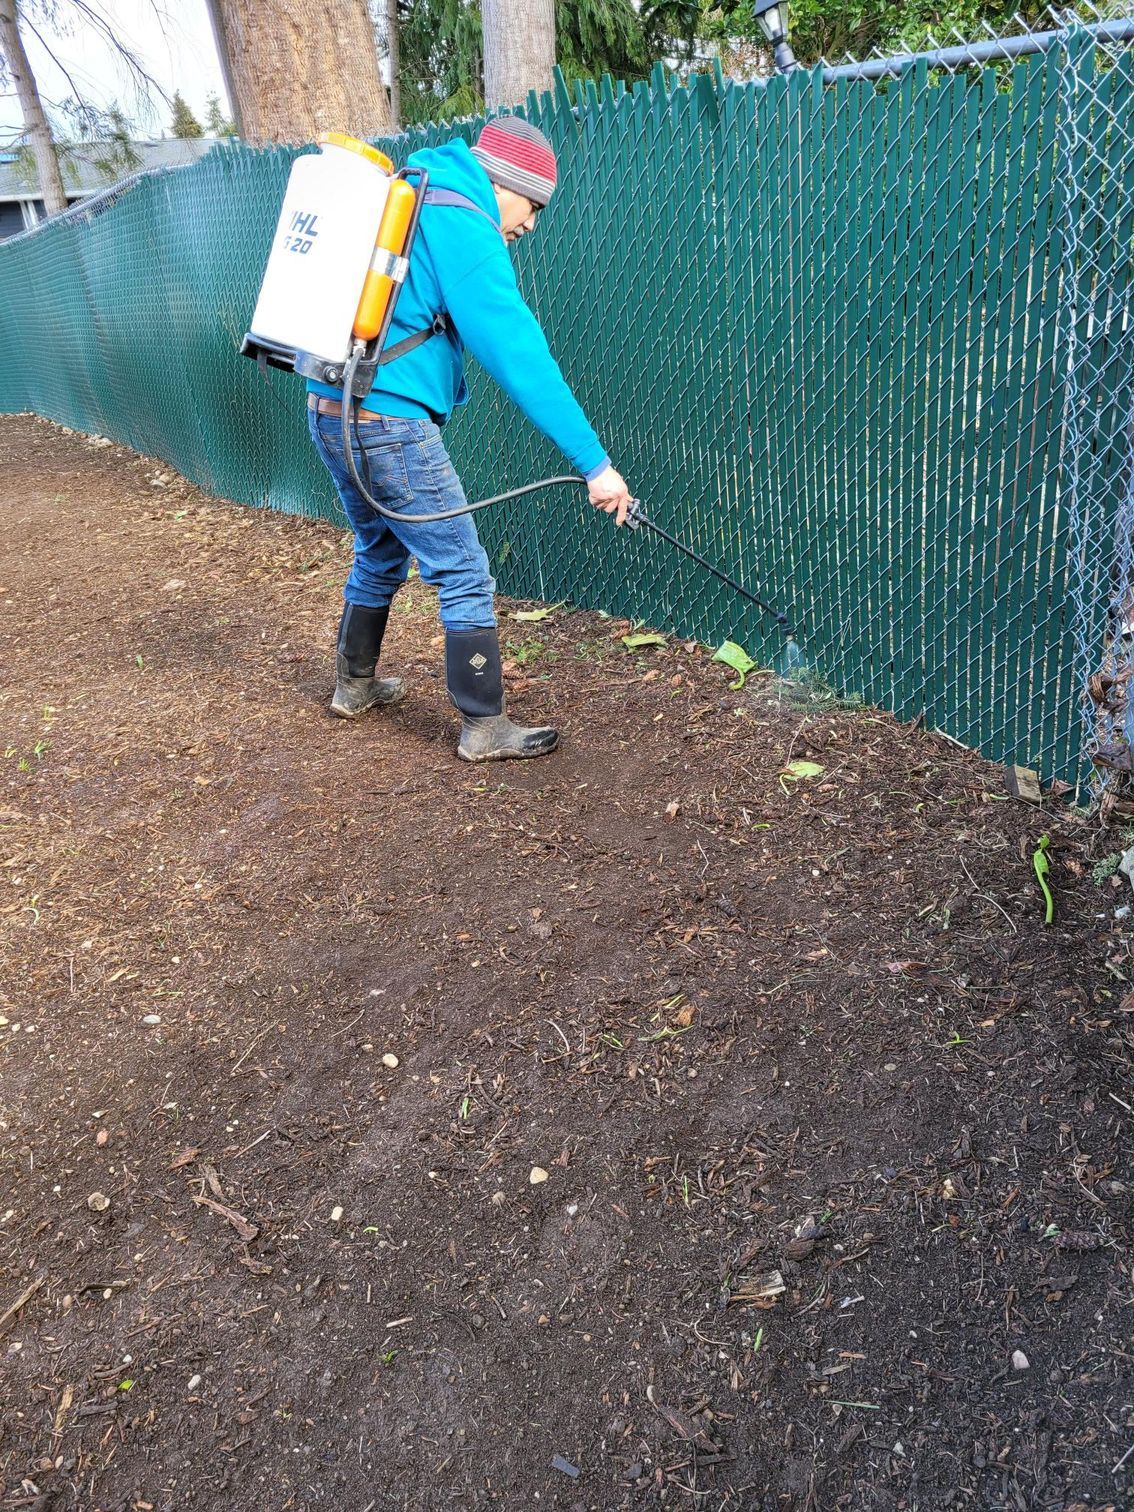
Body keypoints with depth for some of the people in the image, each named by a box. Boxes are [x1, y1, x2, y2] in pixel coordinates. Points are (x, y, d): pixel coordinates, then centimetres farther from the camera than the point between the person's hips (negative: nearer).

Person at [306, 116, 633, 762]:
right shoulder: (462, 224, -13)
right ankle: (485, 728, 4)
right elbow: (519, 353, -21)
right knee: (465, 574, -2)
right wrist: (595, 462, -22)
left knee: (381, 553, 25)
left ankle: (355, 685, 39)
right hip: (388, 424, -10)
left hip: (331, 411, 10)